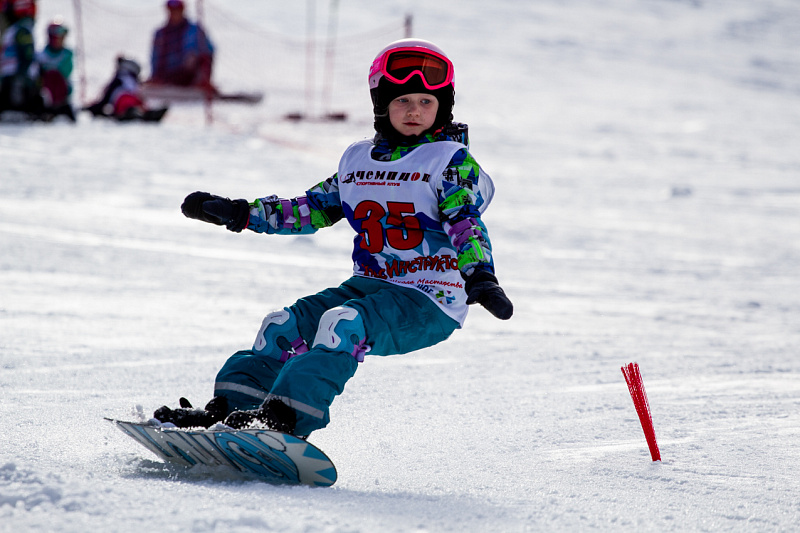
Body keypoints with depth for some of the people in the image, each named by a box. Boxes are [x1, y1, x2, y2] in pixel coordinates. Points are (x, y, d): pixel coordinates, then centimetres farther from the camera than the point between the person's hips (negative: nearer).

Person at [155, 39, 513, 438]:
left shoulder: (452, 161, -4)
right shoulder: (357, 159, 15)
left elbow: (466, 223, -16)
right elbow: (312, 209, 22)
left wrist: (480, 276, -35)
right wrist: (239, 213, 18)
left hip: (431, 303, -7)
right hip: (369, 285, 7)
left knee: (344, 323, -30)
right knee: (287, 324, -8)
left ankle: (285, 419, -39)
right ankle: (229, 407, -9)